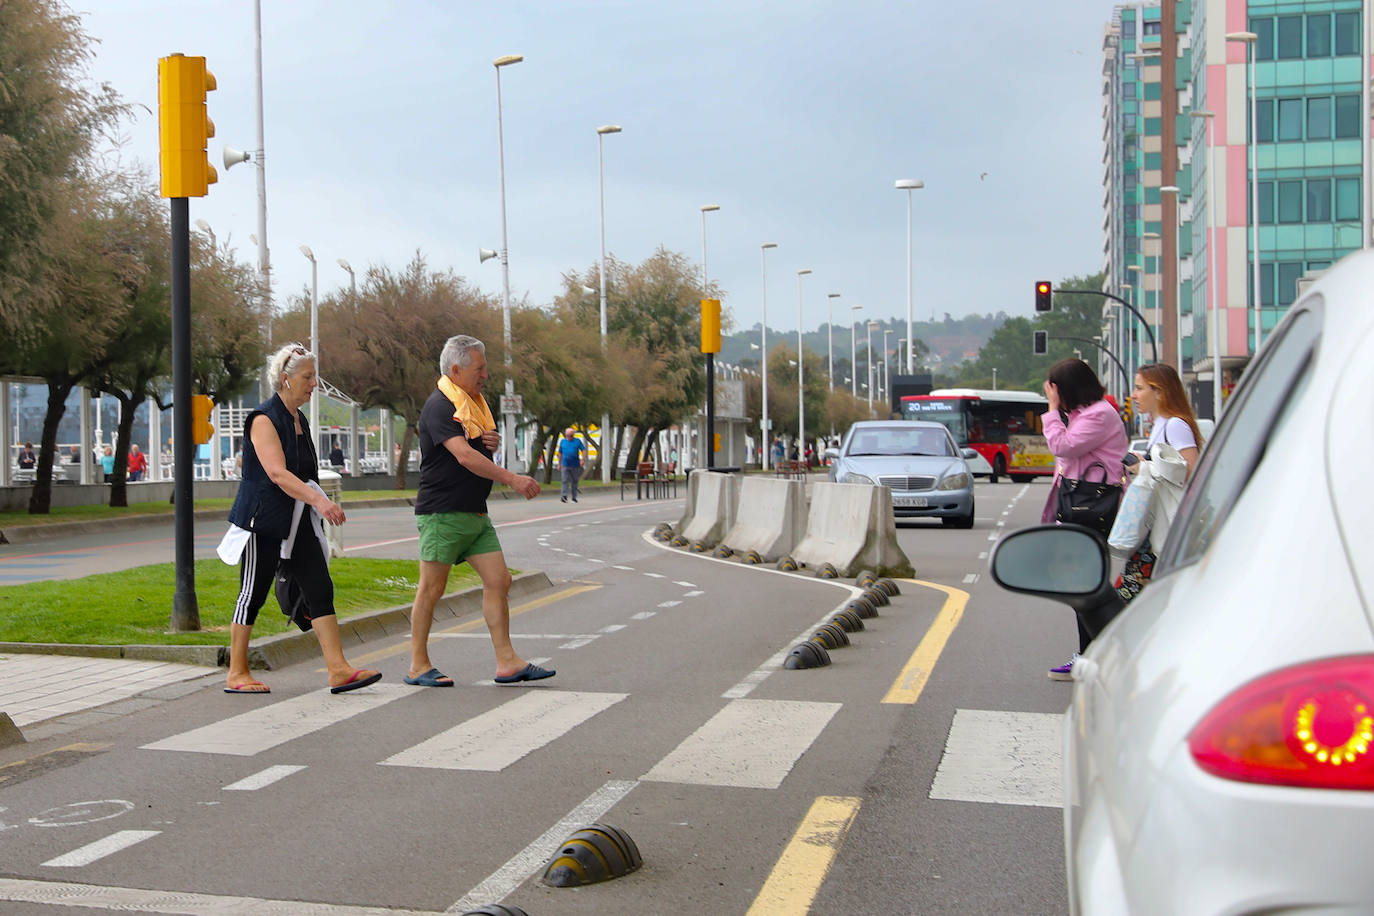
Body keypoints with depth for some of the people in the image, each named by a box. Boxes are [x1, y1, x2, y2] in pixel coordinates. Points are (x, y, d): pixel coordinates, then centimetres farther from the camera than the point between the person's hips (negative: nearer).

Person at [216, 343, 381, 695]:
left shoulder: (300, 420, 14)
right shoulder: (264, 419, -12)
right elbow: (277, 473, -26)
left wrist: (317, 502, 25)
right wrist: (319, 500, -36)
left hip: (297, 523, 8)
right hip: (263, 521, -8)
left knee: (320, 589, -2)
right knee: (253, 594, 1)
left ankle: (338, 669, -4)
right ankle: (236, 674, 13)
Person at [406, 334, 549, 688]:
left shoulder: (475, 402, 16)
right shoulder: (440, 406, -13)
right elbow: (464, 455, -25)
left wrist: (493, 441, 6)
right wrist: (511, 479, -28)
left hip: (475, 512, 9)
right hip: (442, 512, -9)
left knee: (499, 582, 2)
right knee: (431, 589, 0)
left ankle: (507, 662, 4)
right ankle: (419, 666, 10)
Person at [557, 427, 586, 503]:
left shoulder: (577, 441, 4)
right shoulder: (562, 441, 8)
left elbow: (584, 450, 1)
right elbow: (560, 453, 13)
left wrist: (582, 460, -13)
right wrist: (559, 463, 12)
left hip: (575, 465, 0)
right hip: (565, 465, 0)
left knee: (575, 481, 7)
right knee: (565, 481, -11)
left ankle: (574, 497, 17)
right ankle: (564, 496, -18)